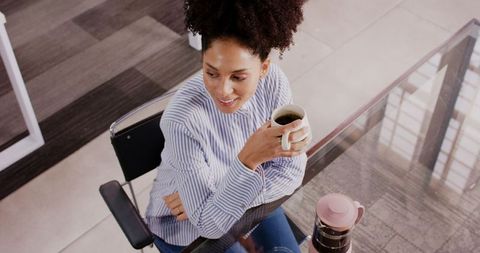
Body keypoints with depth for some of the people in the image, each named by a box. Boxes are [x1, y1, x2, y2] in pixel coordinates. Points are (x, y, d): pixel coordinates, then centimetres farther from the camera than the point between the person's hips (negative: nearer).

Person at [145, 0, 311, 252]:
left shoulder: (274, 81, -24)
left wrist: (227, 198, -25)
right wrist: (248, 160, -47)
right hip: (185, 224, -4)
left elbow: (291, 171, -15)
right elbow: (210, 223, -32)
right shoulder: (182, 120, -37)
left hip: (247, 200, 4)